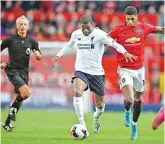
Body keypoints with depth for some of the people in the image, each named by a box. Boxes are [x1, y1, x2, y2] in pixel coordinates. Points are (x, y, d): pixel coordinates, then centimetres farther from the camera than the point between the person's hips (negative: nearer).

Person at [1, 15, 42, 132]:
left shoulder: (31, 41, 5)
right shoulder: (10, 40, -5)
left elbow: (39, 57, 9)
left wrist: (38, 54, -14)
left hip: (24, 72, 5)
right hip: (13, 71, -5)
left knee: (19, 99, 6)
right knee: (26, 93, -25)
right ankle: (13, 107, 3)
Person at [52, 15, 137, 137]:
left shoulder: (99, 34, -11)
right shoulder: (76, 34, 3)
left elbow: (115, 44, -18)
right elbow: (69, 45, 25)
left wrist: (125, 52, -35)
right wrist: (58, 55, 27)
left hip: (96, 72, -1)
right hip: (81, 71, 1)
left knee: (100, 104, 9)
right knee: (77, 92, -30)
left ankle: (96, 118, 46)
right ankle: (82, 124, -28)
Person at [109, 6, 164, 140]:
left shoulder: (143, 27, -3)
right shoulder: (118, 30, -10)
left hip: (139, 69, 3)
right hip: (124, 70, -3)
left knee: (138, 100, 15)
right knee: (129, 99, -19)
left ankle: (134, 124, 38)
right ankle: (127, 111, 19)